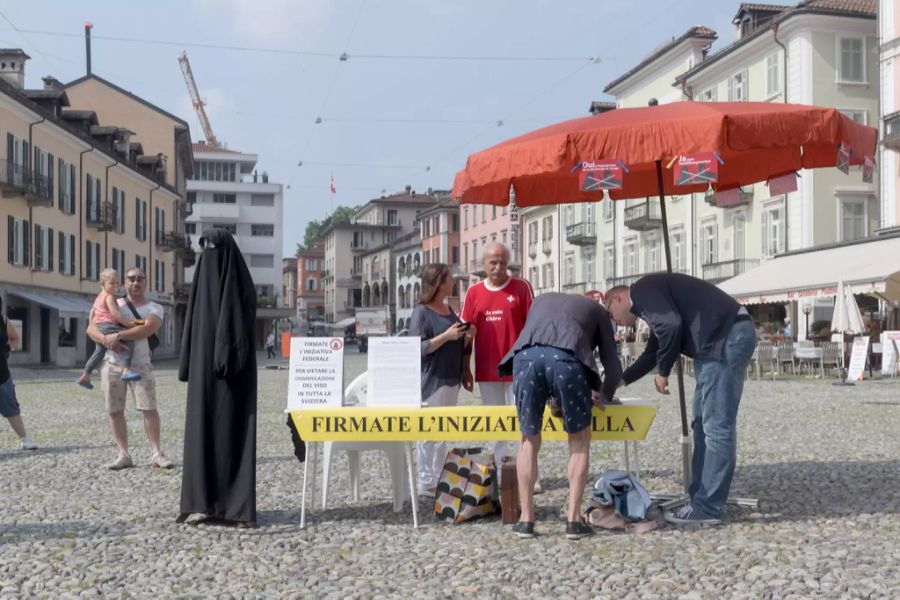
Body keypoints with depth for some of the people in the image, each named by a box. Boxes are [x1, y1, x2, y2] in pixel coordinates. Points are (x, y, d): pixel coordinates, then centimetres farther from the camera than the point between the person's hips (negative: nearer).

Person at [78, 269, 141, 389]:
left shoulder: (99, 297, 22)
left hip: (99, 327, 10)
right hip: (108, 326, -10)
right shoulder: (109, 297, -9)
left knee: (99, 351, 25)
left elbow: (92, 312, 29)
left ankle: (85, 377, 33)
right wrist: (127, 322, -14)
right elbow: (115, 313, -18)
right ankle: (127, 370, -35)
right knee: (129, 341, -21)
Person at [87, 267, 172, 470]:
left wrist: (118, 336, -22)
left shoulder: (154, 308, 3)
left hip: (140, 365, -3)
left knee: (149, 408, -9)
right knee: (114, 411, 3)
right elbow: (91, 328, 4)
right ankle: (123, 454, 9)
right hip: (112, 364, 3)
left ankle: (156, 453, -5)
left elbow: (147, 328, -17)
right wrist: (106, 339, -17)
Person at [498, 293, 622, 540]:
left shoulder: (542, 299, 41)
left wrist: (551, 394, 57)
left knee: (530, 441, 19)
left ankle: (526, 519, 18)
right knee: (580, 441, 17)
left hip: (526, 356, 2)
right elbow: (612, 365, 31)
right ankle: (573, 520, 12)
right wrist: (606, 396, 51)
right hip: (566, 358, -2)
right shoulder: (596, 309, 34)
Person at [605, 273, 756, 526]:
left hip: (727, 337, -11)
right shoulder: (650, 299, 27)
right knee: (703, 423, 15)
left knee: (717, 426, -6)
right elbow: (652, 353, 37)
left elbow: (671, 325, -19)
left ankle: (707, 508, -1)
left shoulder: (642, 290, -3)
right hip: (726, 339, 11)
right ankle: (702, 499, 20)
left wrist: (663, 372, -7)